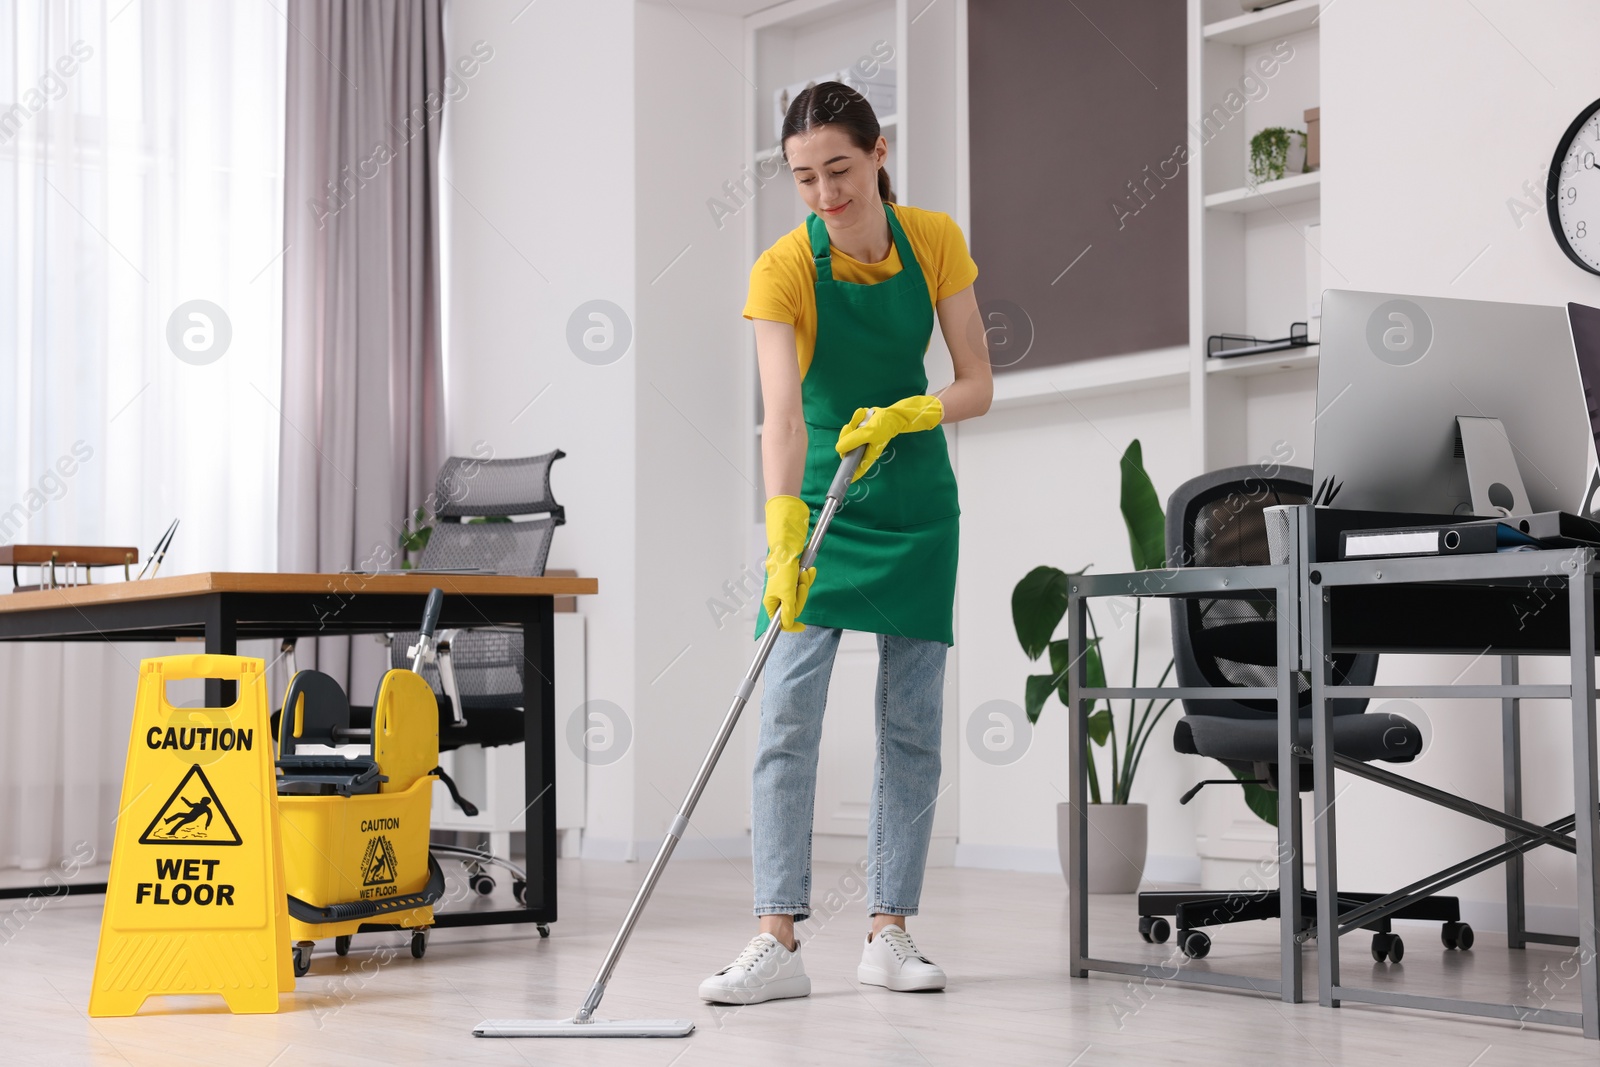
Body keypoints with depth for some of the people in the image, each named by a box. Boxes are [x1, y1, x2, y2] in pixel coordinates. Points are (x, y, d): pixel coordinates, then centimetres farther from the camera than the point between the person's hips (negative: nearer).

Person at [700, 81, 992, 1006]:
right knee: (789, 715, -11)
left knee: (912, 720, 3)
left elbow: (978, 385, -8)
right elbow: (782, 412, -32)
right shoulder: (784, 269, -19)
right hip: (819, 498, -2)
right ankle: (780, 939, -11)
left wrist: (909, 413, -28)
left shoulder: (936, 242, -10)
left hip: (916, 497, 3)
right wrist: (784, 537, -44)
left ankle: (891, 931, 10)